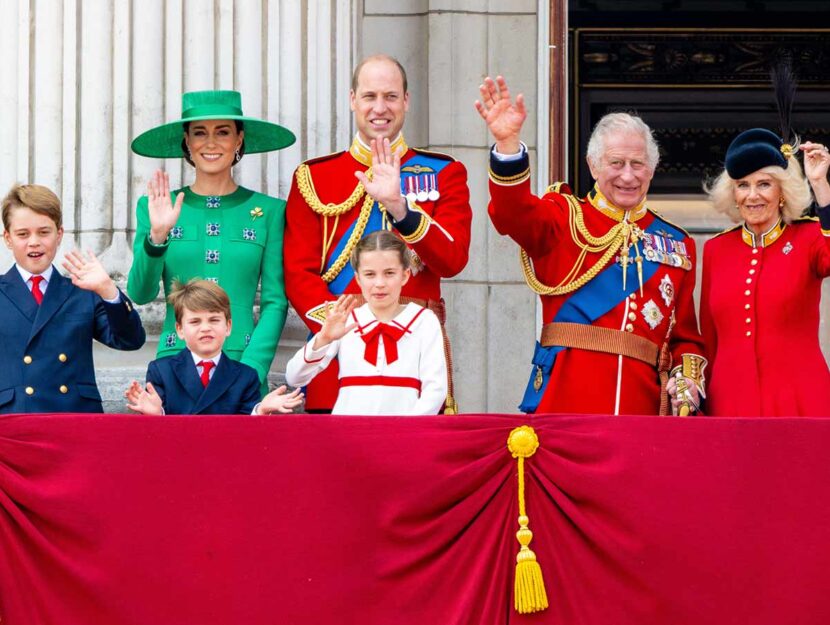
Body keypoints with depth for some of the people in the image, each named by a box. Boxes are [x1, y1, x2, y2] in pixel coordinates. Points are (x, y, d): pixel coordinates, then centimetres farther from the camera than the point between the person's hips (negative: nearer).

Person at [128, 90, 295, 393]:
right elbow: (140, 294, -1)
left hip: (244, 362, 0)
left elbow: (275, 302, 3)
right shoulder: (155, 208, 7)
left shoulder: (269, 211, 6)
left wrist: (250, 371, -9)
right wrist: (156, 237, -17)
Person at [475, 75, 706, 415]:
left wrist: (688, 379, -1)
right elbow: (513, 213, -14)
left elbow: (685, 335, 19)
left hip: (642, 404, 3)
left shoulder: (676, 244, 17)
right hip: (566, 398, -3)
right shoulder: (565, 218, 8)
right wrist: (507, 143, -30)